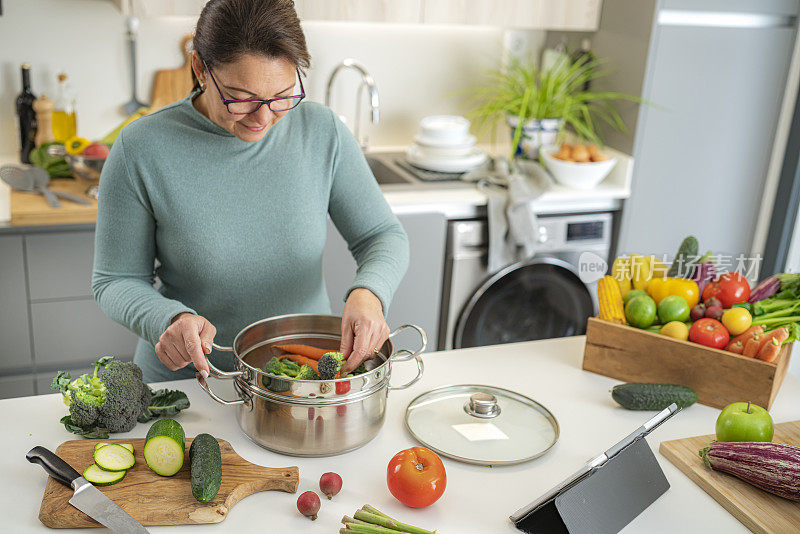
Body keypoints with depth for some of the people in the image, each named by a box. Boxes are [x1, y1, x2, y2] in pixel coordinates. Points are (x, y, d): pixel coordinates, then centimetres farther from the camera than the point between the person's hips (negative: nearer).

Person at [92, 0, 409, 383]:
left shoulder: (322, 131, -8)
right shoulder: (140, 150, -14)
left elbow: (384, 235, -1)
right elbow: (115, 282, -5)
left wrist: (368, 293, -24)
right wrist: (169, 319, -28)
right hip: (186, 378, 0)